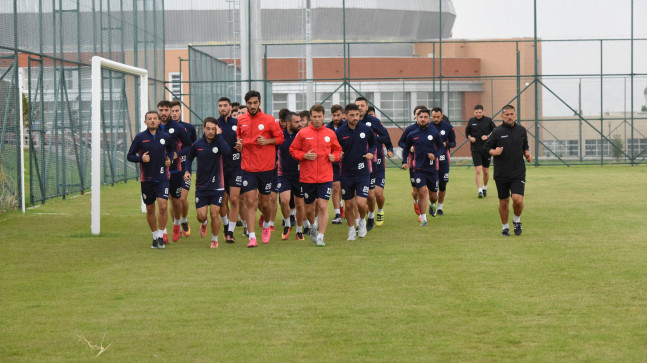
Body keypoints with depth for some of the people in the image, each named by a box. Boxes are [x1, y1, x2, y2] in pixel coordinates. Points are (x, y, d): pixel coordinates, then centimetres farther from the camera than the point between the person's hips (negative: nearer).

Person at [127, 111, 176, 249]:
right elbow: (129, 156, 2)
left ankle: (161, 235, -2)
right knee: (150, 209, 8)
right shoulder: (140, 137, -1)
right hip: (146, 179, 0)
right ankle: (155, 236, 23)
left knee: (163, 206, -14)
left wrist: (170, 158, 4)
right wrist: (141, 158, -16)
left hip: (162, 178, 0)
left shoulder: (165, 137, 4)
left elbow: (171, 149, 24)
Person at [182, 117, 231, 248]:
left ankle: (214, 239, 18)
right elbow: (189, 158, 19)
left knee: (214, 215, -4)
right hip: (201, 186, 2)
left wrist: (219, 135, -24)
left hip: (216, 186, -2)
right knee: (201, 216, -1)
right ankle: (204, 224, 36)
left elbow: (227, 152, -31)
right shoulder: (197, 144, 0)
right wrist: (187, 171, 1)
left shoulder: (219, 142, -7)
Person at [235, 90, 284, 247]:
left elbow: (280, 137, 2)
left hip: (266, 168, -1)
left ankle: (266, 226, 39)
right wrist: (239, 142, 2)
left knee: (264, 203, 8)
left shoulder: (269, 120, -5)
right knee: (250, 202, -8)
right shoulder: (241, 120, 5)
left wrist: (267, 141, -14)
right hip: (247, 168, 1)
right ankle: (252, 237, -9)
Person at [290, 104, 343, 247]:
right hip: (307, 177, 0)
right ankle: (313, 226, 42)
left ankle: (320, 237, -6)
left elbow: (337, 149, 17)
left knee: (323, 207, -10)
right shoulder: (302, 133, -1)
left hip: (325, 177, 0)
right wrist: (305, 156, -13)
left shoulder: (330, 134, 5)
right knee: (309, 209, 10)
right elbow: (293, 150, 3)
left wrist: (334, 157, -4)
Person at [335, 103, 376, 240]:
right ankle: (351, 230, 27)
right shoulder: (339, 132, -5)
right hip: (346, 173, 1)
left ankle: (362, 220, 20)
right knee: (349, 205, 6)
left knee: (361, 203, -13)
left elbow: (373, 144, 17)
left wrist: (371, 152, -3)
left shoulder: (367, 130, -1)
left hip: (363, 172, 0)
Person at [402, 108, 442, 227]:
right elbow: (406, 147, 17)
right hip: (418, 169, 0)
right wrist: (404, 162, 6)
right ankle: (423, 219, -4)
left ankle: (432, 205, 46)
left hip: (432, 168, 0)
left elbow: (441, 147, 8)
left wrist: (435, 155, -11)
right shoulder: (412, 134, 2)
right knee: (422, 192, -14)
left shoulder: (434, 133, -2)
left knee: (433, 196, 9)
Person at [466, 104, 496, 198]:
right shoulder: (471, 121, 4)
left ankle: (485, 188, 32)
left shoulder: (488, 120, -1)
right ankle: (480, 191, -13)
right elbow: (467, 132, 16)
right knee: (478, 171, -12)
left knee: (486, 171, 10)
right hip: (475, 150, 0)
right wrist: (470, 138, -4)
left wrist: (488, 137, -13)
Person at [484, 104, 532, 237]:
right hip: (501, 174, -1)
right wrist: (494, 152, -19)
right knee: (504, 202, 7)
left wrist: (527, 154, -1)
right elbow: (487, 147, 1)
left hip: (518, 173, 1)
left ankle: (517, 220, 14)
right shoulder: (497, 132, -4)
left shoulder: (521, 130, 6)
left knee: (517, 199, -15)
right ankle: (505, 227, 27)